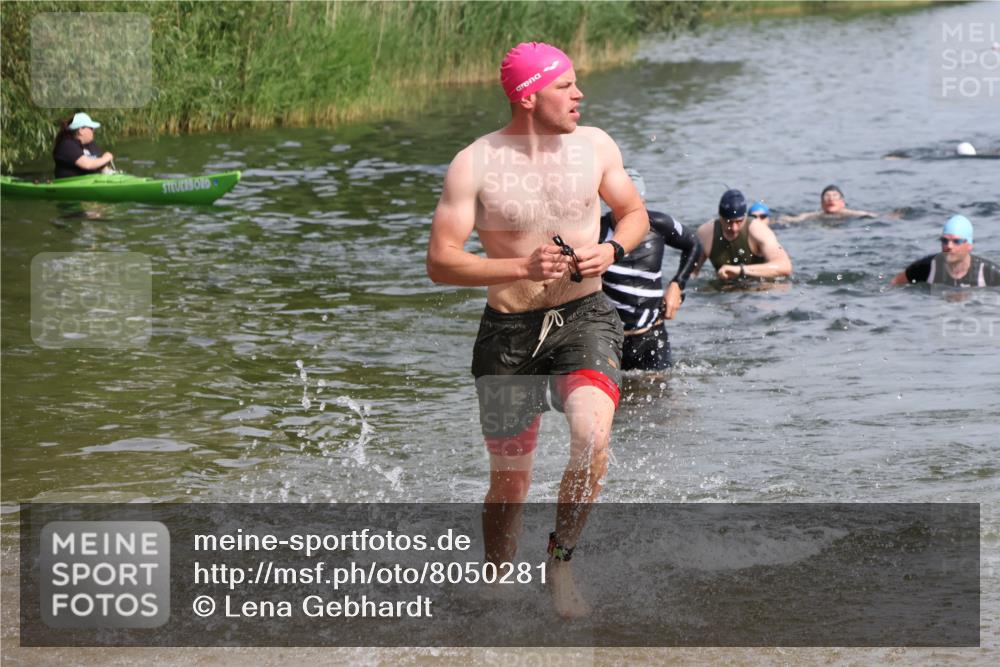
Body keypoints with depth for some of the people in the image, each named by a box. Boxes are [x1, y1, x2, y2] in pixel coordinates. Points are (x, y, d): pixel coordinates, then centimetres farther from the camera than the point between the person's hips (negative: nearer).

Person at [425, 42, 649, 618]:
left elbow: (636, 213, 16)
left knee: (592, 435, -27)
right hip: (509, 331, -1)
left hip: (584, 318, 1)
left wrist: (612, 250, -6)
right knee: (510, 485, 6)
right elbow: (440, 262, -9)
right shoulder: (475, 165, -9)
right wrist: (522, 269, -20)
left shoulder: (595, 146, 1)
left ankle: (562, 559, -4)